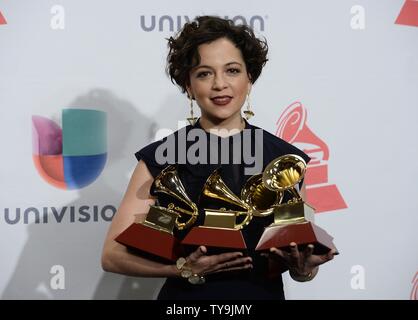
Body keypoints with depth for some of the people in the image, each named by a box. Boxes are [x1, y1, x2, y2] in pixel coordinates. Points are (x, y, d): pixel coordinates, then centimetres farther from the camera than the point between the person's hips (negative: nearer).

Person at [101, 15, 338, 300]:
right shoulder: (160, 158, -8)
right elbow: (113, 254, -10)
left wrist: (305, 266, -20)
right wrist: (184, 268, -24)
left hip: (265, 294, 2)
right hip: (186, 295, -1)